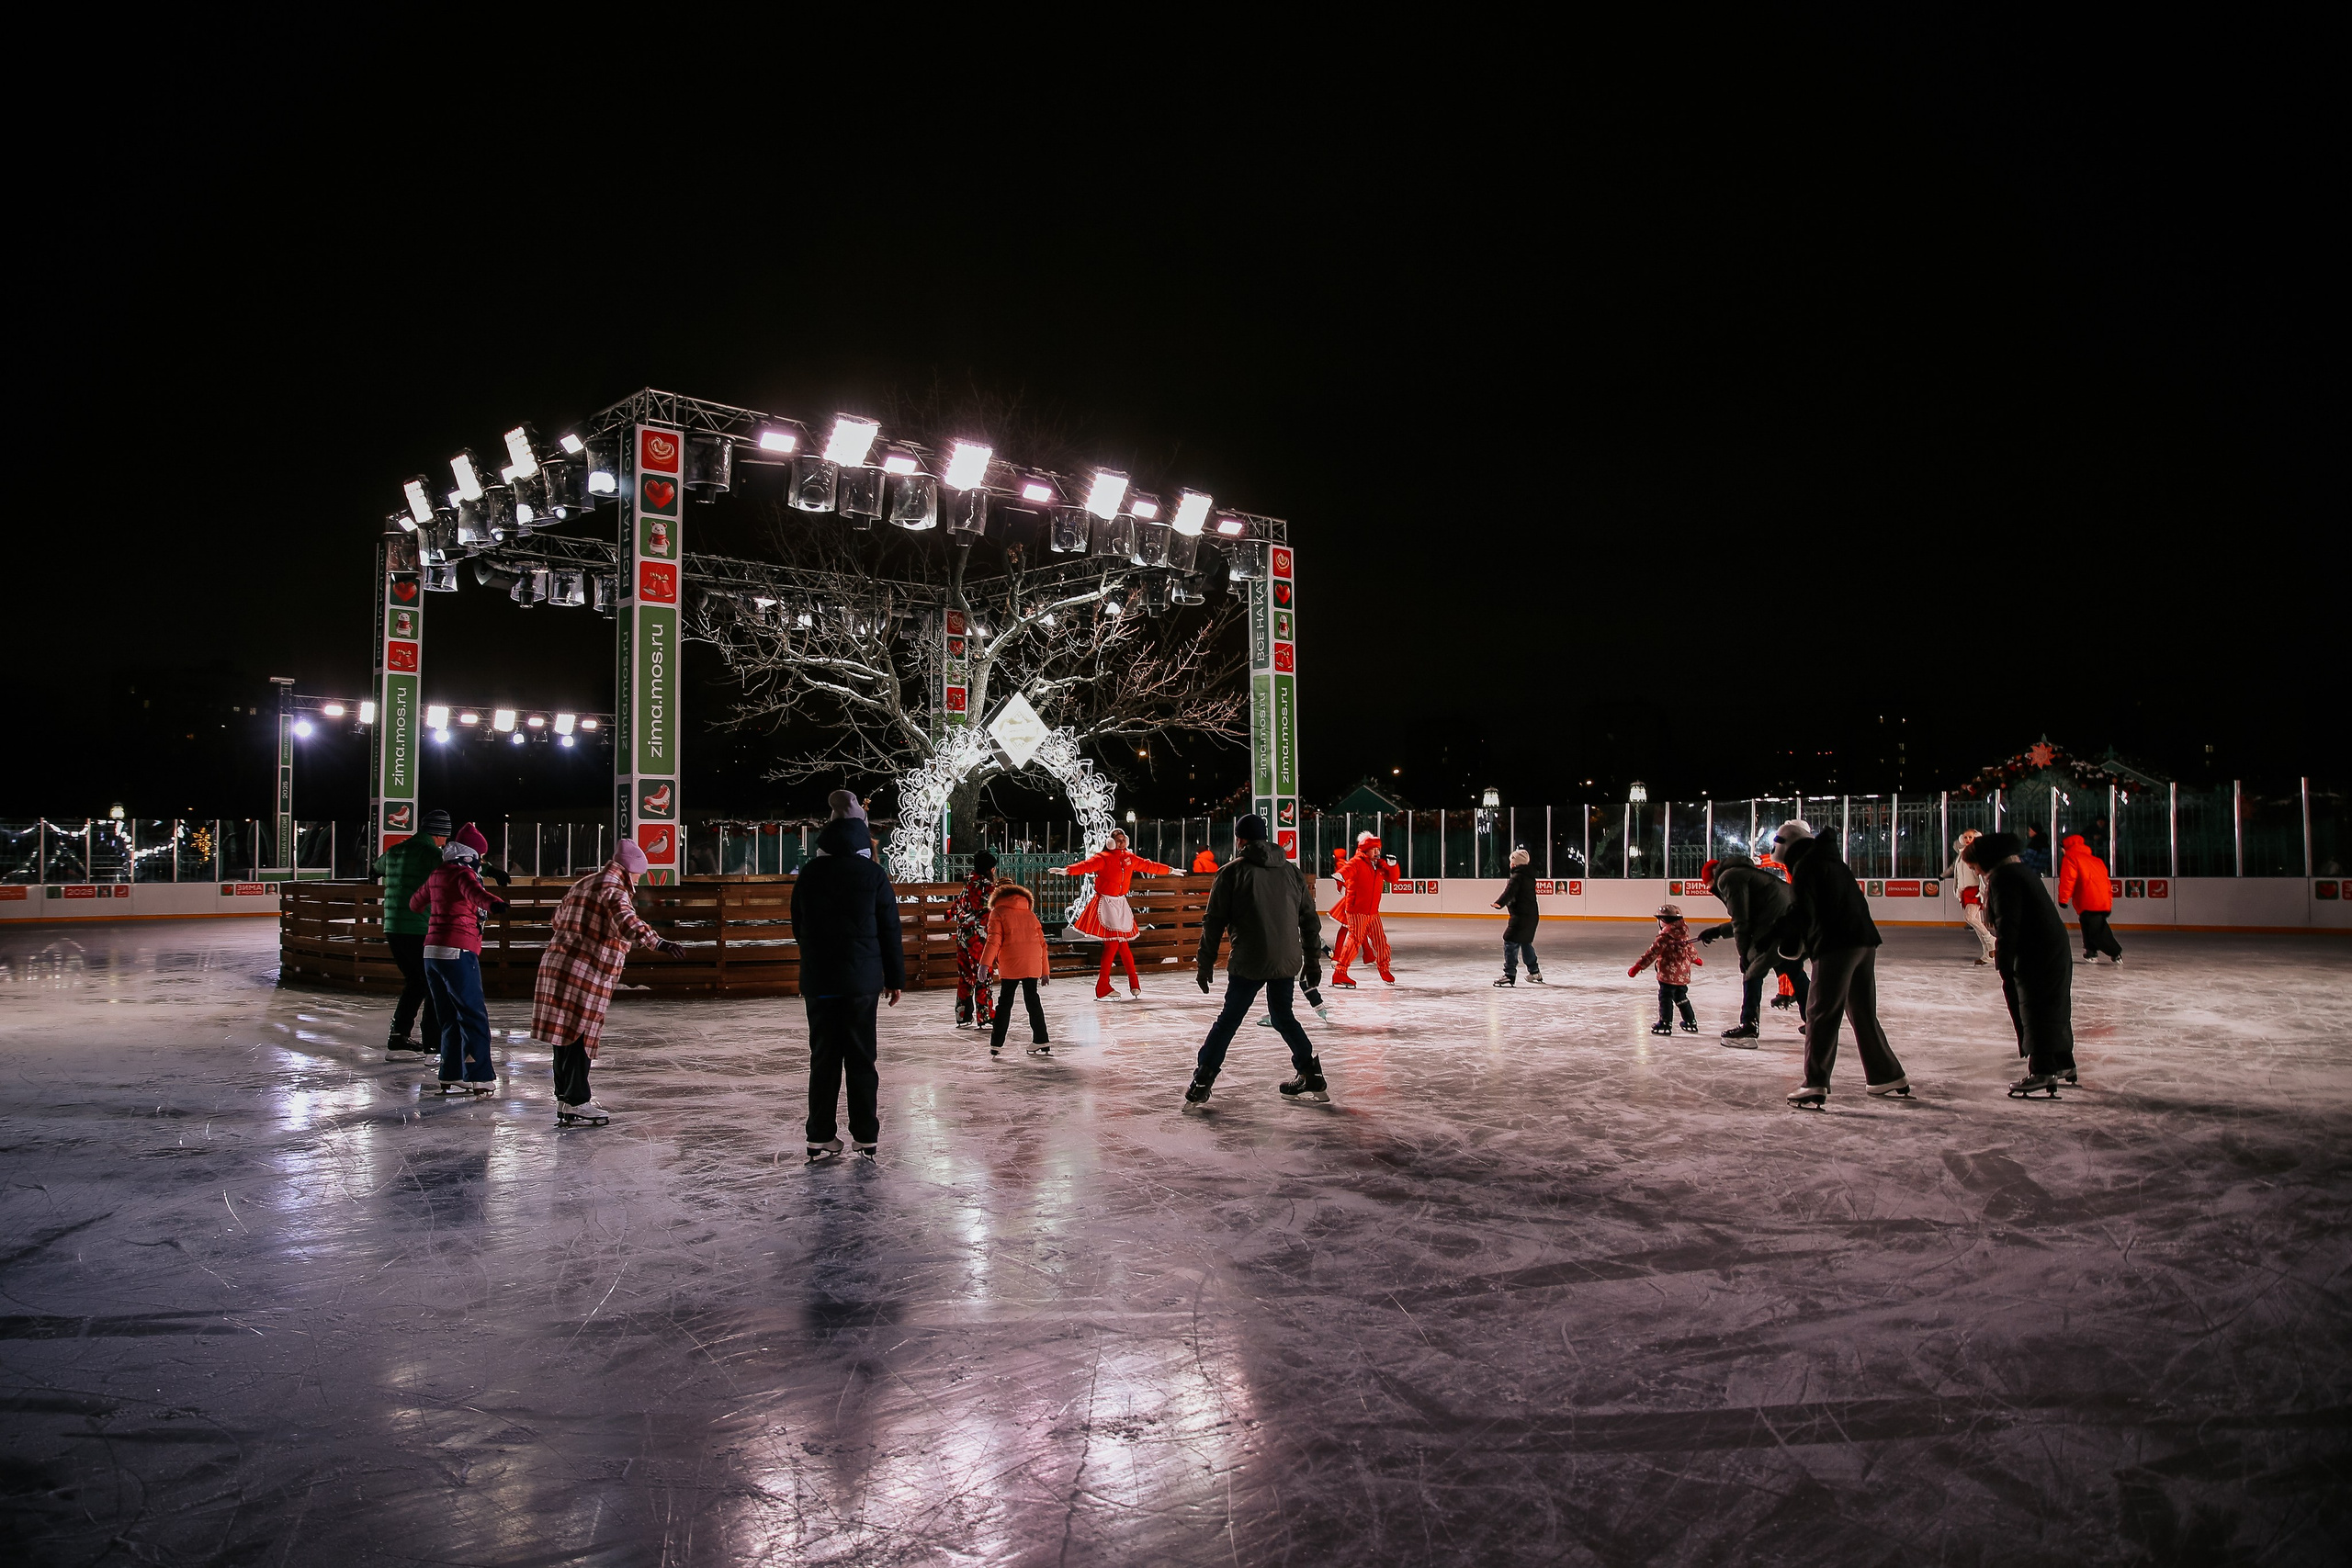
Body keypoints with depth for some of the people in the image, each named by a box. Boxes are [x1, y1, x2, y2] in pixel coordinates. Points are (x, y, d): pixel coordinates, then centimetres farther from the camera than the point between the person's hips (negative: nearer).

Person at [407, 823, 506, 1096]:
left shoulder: (438, 874, 17)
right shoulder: (463, 874, -7)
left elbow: (415, 902, 37)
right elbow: (474, 892, -33)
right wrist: (492, 902, -53)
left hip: (432, 952, 8)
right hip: (458, 953, -8)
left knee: (450, 1019, 12)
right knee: (474, 1017, -4)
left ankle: (451, 1078, 12)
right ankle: (480, 1078, -6)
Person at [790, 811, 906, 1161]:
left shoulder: (808, 875, 3)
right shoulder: (873, 874, -5)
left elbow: (799, 929, 13)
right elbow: (890, 931, -2)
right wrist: (895, 978, 6)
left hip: (817, 981, 2)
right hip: (862, 981, -2)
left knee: (823, 1059, 8)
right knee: (861, 1059, 4)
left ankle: (820, 1138, 9)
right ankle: (866, 1138, 6)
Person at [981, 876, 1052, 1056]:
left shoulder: (998, 913, 4)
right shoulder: (1030, 914, 19)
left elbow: (994, 940, -9)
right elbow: (1041, 942, 18)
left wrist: (985, 963, -14)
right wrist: (1044, 970, 22)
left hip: (1010, 966, -4)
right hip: (1032, 965, 4)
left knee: (1005, 1002, 5)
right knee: (1032, 1000, 10)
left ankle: (996, 1043, 6)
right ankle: (1041, 1041, 6)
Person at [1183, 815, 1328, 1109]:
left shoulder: (1232, 871, -2)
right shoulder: (1290, 870, 11)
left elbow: (1215, 922, -4)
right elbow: (1308, 917, 13)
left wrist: (1205, 964, 2)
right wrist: (1312, 960, 21)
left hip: (1249, 961, -4)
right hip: (1287, 959, 4)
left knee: (1229, 1019, 4)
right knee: (1283, 1015, 20)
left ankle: (1201, 1083, 4)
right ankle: (1312, 1077, 19)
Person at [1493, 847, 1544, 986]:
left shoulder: (1517, 877, -11)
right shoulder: (1529, 876, 17)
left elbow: (1510, 892, -28)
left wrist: (1499, 903, -42)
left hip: (1520, 916, -10)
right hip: (1532, 915, 10)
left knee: (1510, 942, -10)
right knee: (1526, 943, 23)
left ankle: (1510, 974, -17)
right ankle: (1534, 972, 32)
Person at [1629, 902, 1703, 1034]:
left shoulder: (1664, 937, -18)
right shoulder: (1684, 933, 7)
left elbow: (1652, 953, -20)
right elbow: (1690, 948, 24)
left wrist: (1638, 966, -19)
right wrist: (1695, 958, 46)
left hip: (1669, 974, -8)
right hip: (1683, 974, 8)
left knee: (1665, 997, -1)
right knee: (1681, 997, 20)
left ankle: (1665, 1023, -1)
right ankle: (1691, 1022, 28)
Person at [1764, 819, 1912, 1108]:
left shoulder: (1804, 867, -5)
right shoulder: (1834, 863, 23)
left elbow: (1802, 913, -16)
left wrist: (1777, 933, -3)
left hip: (1836, 947, -9)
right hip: (1865, 942, 9)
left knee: (1821, 1014, -9)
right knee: (1864, 1013, 19)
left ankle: (1815, 1085, -15)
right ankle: (1889, 1077, 27)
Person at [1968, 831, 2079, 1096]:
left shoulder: (2002, 877, -15)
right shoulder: (2020, 872, 18)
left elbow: (2007, 923, -22)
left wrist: (2004, 964, -21)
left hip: (2037, 955, -11)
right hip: (2056, 950, 11)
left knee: (2036, 1011, -9)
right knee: (2054, 1008, 19)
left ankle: (2042, 1072, -9)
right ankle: (2063, 1064, 31)